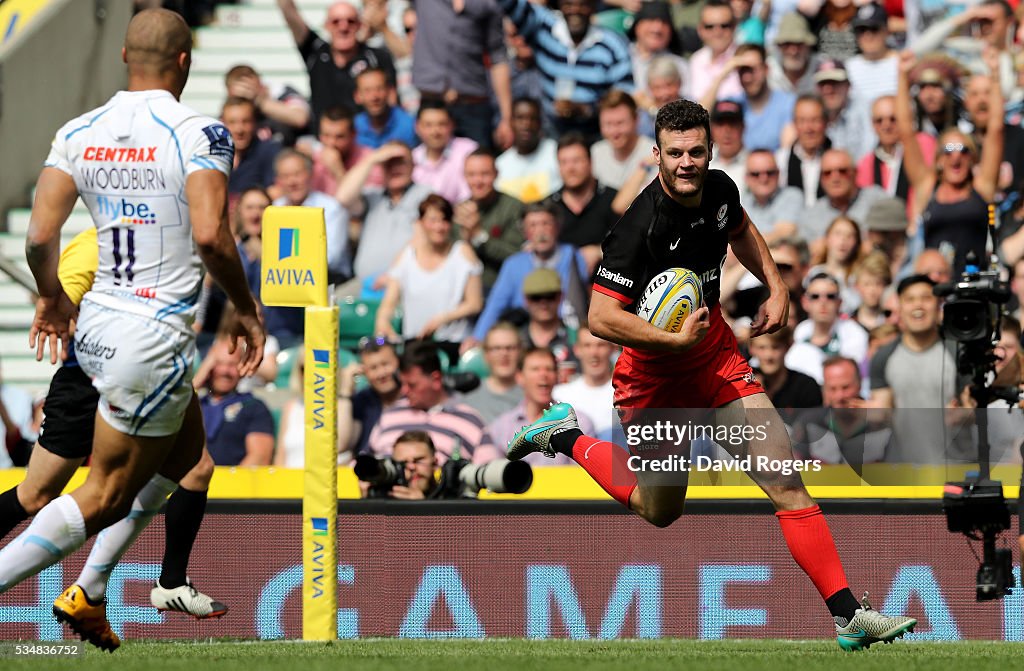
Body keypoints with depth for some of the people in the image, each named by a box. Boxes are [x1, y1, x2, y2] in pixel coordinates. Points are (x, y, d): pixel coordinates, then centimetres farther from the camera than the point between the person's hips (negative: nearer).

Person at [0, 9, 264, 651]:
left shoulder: (80, 133, 3)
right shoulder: (199, 134, -13)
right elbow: (210, 236, -24)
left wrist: (52, 297, 16)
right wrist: (247, 309, -8)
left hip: (95, 325, 7)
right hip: (154, 338, -7)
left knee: (184, 451, 27)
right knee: (105, 497, 2)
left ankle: (88, 594, 24)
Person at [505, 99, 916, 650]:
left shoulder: (719, 190, -6)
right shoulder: (640, 226, -28)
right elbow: (600, 318, -30)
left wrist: (776, 287, 9)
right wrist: (676, 339, -32)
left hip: (716, 354, 5)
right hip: (654, 374, -5)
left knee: (786, 481, -8)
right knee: (659, 511, 15)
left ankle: (847, 614, -9)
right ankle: (565, 436, 36)